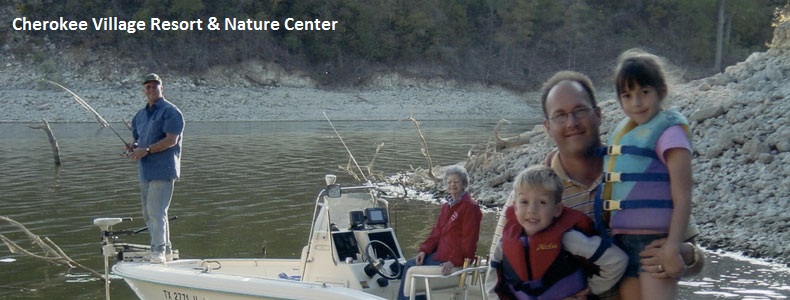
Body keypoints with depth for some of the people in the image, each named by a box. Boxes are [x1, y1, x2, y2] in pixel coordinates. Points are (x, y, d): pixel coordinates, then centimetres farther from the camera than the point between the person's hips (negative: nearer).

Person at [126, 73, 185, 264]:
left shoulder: (170, 112, -7)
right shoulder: (140, 115, 19)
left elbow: (171, 140, -16)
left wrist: (146, 150, -19)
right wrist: (133, 147, 3)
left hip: (162, 170, -9)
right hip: (145, 170, 9)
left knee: (156, 211, -15)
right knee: (148, 214, 12)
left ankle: (159, 251, -15)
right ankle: (166, 250, 20)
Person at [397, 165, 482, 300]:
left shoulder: (470, 207, -13)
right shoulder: (447, 206, 15)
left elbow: (469, 240, -18)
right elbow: (437, 231, 14)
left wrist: (454, 261, -25)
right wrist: (424, 250, -1)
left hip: (456, 259, -9)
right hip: (440, 252, 9)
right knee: (409, 265, -2)